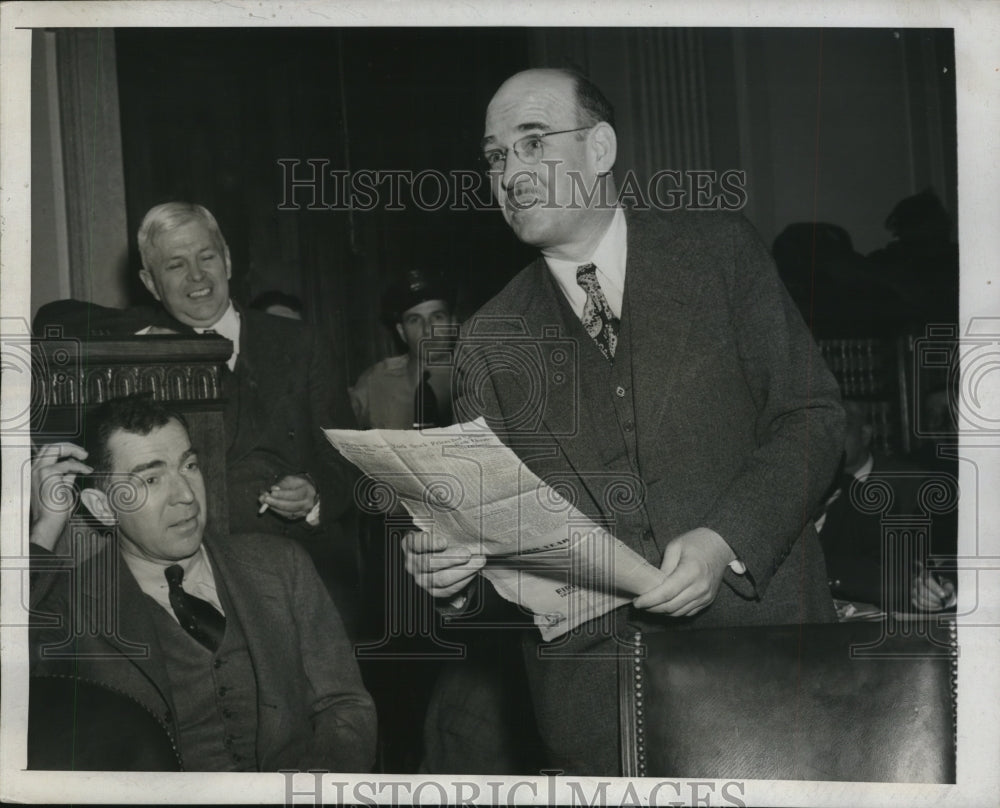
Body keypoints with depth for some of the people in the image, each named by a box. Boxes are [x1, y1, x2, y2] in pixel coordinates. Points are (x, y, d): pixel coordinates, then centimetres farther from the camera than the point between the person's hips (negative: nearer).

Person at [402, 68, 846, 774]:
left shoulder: (720, 250, 3)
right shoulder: (488, 342, 8)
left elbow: (811, 414, -1)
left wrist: (727, 542, -15)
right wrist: (447, 565, -15)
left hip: (758, 621, -1)